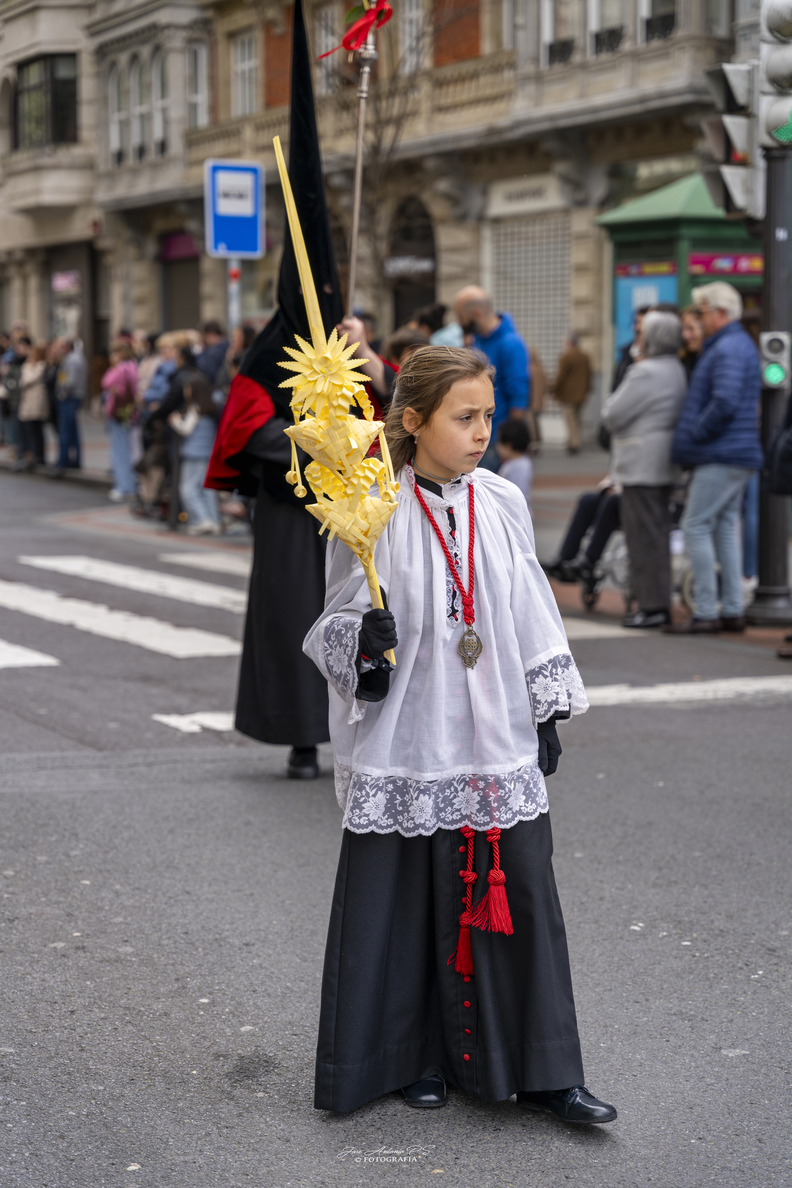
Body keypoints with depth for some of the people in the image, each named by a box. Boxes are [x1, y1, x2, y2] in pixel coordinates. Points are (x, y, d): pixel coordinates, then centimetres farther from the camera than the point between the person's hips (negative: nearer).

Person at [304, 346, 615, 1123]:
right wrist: (366, 645, -22)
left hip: (498, 740, 3)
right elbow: (338, 620, 0)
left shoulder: (502, 505, 5)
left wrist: (549, 711, 10)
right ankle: (418, 1057, 23)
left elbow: (532, 614, 11)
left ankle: (541, 1073, 11)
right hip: (406, 743, -3)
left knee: (518, 894, 2)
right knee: (408, 900, 5)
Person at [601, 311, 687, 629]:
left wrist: (611, 400, 6)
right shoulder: (676, 370, 14)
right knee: (658, 534, 13)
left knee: (644, 534, -6)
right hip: (664, 465, 10)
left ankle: (652, 605, -5)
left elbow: (612, 415, -13)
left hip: (641, 467, -10)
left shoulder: (646, 373, -17)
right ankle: (660, 603, 17)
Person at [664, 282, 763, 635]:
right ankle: (732, 611, 16)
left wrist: (696, 434, -15)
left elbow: (725, 403, -26)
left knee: (696, 526, -7)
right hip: (739, 454, 11)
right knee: (724, 527, 13)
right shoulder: (739, 344, 19)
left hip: (721, 456, -11)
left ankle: (705, 612, -6)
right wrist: (694, 437, 14)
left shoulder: (728, 349, -15)